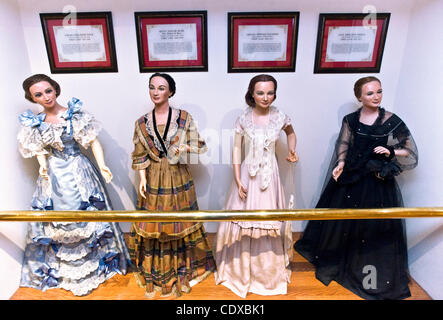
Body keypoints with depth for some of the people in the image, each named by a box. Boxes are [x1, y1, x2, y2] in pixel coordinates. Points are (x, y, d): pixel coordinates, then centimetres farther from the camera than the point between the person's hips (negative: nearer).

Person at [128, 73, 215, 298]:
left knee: (180, 221, 11)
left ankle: (183, 267, 34)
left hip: (178, 178, -1)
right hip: (153, 179, 2)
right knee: (154, 223, 11)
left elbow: (200, 146, 0)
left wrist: (185, 148, -18)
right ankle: (156, 271, 33)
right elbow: (140, 156, 2)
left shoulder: (184, 118, -5)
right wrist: (142, 179, -5)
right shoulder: (142, 123, 1)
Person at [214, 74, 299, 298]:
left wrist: (292, 151, 0)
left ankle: (269, 270, 36)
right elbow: (236, 149, -3)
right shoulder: (243, 119, -5)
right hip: (247, 175, 0)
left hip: (269, 176, 1)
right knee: (244, 221, 9)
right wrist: (238, 181, -8)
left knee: (269, 220, 12)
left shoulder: (280, 117, -3)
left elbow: (291, 132, 19)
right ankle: (241, 269, 33)